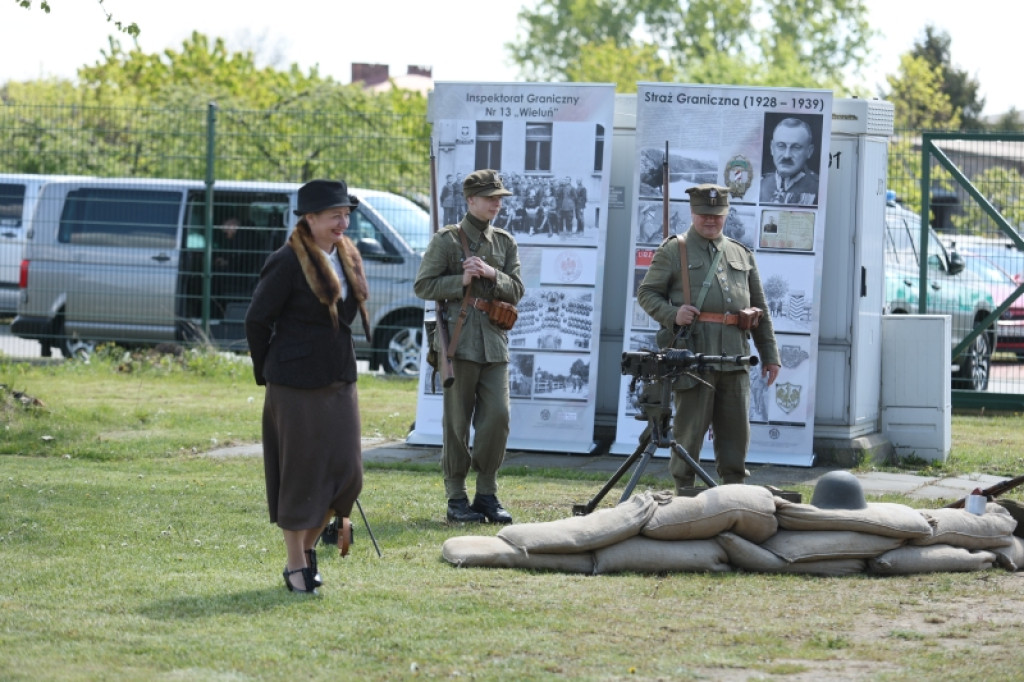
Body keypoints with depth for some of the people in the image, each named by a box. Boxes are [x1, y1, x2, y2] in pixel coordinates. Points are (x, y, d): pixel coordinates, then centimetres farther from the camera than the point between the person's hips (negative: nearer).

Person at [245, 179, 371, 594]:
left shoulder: (348, 257, 8)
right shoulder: (288, 262, -14)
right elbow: (257, 321, -8)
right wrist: (268, 373, 2)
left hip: (340, 380, 7)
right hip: (297, 385, -7)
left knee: (346, 473, 4)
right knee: (300, 474, 0)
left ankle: (308, 546, 25)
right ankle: (296, 567, 11)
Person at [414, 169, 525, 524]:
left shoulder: (505, 243, 14)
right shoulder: (446, 240, 1)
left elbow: (516, 291, 9)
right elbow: (422, 285, -2)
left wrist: (492, 275, -9)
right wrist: (461, 281, -13)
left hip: (494, 343, 4)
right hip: (458, 342, -4)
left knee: (498, 417, -4)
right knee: (457, 423, -1)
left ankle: (487, 494, 7)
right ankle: (457, 498, 5)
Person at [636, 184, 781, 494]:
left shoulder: (741, 255, 19)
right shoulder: (673, 251, 6)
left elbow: (760, 310, 21)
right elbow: (646, 293, 5)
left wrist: (769, 355, 16)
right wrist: (672, 314, -14)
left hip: (734, 358, 4)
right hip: (692, 354, -4)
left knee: (736, 431, 5)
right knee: (689, 430, -3)